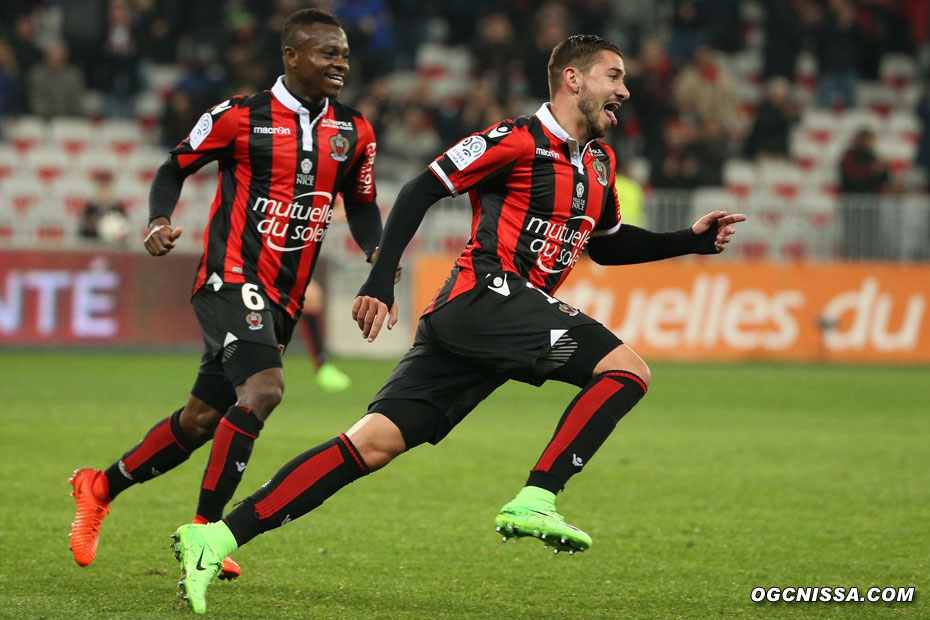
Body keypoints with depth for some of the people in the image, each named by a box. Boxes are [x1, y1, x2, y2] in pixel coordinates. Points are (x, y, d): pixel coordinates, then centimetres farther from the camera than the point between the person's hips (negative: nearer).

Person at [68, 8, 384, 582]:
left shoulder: (354, 131, 8)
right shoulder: (239, 117, -6)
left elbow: (361, 204, 20)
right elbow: (176, 166, 6)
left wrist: (377, 249, 1)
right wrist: (160, 220, -12)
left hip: (282, 299, 6)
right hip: (230, 279, -6)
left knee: (202, 420, 10)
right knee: (263, 389, -27)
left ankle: (100, 488, 31)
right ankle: (204, 529, -19)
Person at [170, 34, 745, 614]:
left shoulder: (600, 161, 22)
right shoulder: (520, 139, -5)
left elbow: (607, 244, 36)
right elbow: (421, 190, -6)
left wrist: (693, 240, 25)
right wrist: (381, 283, -13)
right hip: (485, 298, -8)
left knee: (374, 444, -4)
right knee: (627, 369, -15)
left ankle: (213, 539, -10)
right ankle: (533, 501, -19)